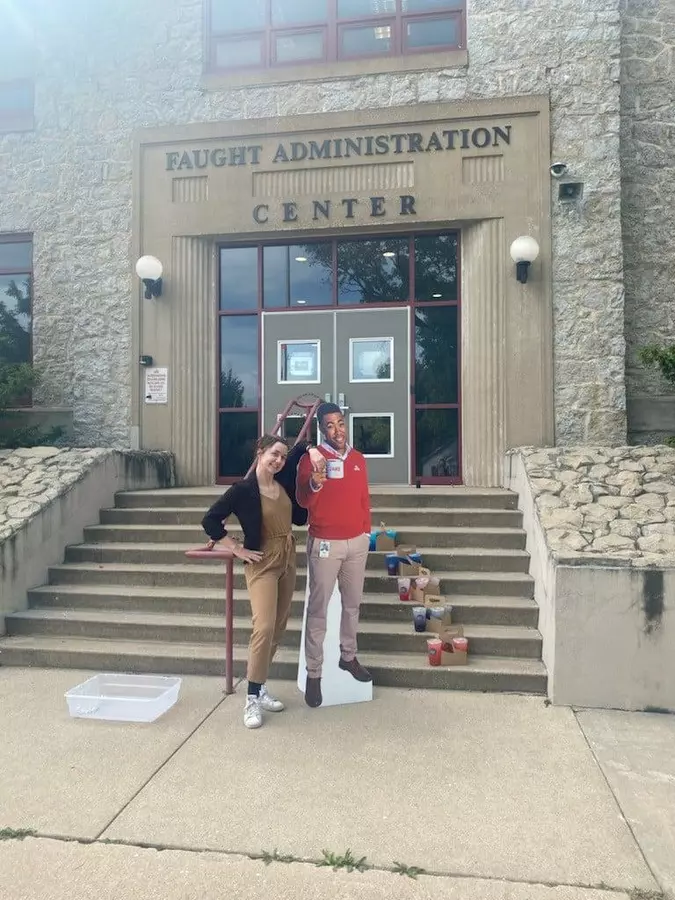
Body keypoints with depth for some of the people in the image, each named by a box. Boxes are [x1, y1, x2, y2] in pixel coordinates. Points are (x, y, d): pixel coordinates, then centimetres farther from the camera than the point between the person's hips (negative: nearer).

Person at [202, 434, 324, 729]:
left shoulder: (284, 481, 2)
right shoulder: (244, 489, -15)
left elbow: (299, 448, 18)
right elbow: (210, 520, -16)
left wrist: (312, 452, -4)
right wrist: (236, 548, -13)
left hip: (288, 559, 7)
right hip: (262, 563, -7)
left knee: (278, 627, 10)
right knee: (264, 627, -15)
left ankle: (259, 685, 23)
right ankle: (252, 699, -4)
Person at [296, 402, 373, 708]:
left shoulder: (358, 458, 8)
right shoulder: (311, 458, -7)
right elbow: (303, 501, -13)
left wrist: (366, 531, 15)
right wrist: (314, 485, -33)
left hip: (357, 542, 5)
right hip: (325, 543, -5)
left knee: (353, 603, 15)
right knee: (318, 609, 0)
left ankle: (348, 657, 32)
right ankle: (313, 673, 8)